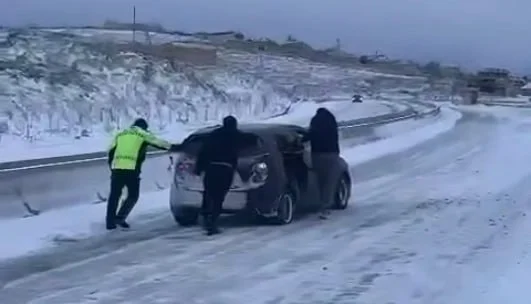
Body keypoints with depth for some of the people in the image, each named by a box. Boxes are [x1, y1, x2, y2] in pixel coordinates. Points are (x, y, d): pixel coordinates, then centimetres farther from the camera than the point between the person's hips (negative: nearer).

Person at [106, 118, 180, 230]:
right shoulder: (143, 134, 11)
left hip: (117, 168, 4)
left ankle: (110, 222, 8)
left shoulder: (120, 134, 23)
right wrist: (172, 147, 23)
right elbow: (158, 143, 13)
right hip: (132, 170, -4)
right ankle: (120, 218, 0)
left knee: (114, 195, 10)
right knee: (133, 196, 10)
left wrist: (111, 166, 28)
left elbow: (111, 151, 21)